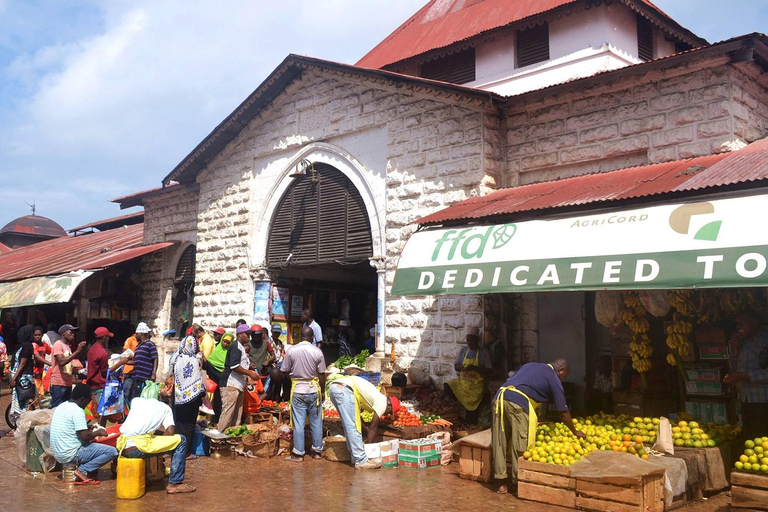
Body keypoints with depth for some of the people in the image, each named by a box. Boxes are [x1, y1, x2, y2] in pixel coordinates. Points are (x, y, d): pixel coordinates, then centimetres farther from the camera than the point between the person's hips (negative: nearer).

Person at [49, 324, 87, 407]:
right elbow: (62, 362, -21)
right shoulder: (58, 344, -7)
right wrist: (77, 351, -21)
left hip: (67, 383, 8)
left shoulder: (68, 346, 18)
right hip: (58, 384, -8)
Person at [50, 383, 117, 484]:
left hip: (58, 454, 10)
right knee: (112, 452, -13)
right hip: (70, 455, -10)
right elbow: (85, 436, -21)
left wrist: (87, 427, 19)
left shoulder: (61, 406, 11)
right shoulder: (77, 411, -17)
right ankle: (82, 470, -12)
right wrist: (98, 432, -3)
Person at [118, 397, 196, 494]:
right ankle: (174, 484, 9)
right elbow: (170, 431, 0)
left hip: (122, 448, 6)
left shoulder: (136, 400, 23)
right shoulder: (165, 408, 13)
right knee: (181, 441, 9)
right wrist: (161, 441, 20)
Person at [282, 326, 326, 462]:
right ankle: (317, 451, 19)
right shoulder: (317, 352, -7)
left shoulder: (292, 351, -8)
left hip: (298, 391, -1)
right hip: (314, 390, 1)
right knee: (316, 422, 11)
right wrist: (322, 391, 9)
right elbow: (322, 374, -3)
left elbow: (285, 371, 0)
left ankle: (298, 453, 8)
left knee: (298, 423, 4)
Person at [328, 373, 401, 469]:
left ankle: (355, 457, 23)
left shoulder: (375, 398, 29)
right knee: (353, 426, -4)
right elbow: (373, 427, 6)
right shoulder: (382, 402, 4)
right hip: (343, 389, -10)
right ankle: (361, 461, -1)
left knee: (349, 426, 18)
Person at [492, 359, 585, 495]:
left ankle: (502, 483, 17)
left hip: (499, 396, 7)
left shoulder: (530, 366, 30)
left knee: (499, 443, 11)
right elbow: (564, 413, 14)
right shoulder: (554, 379, 12)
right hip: (517, 402, -7)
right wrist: (575, 432, 29)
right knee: (520, 445, 5)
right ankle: (518, 480, 12)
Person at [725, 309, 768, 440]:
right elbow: (735, 369, 20)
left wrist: (743, 375, -19)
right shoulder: (743, 342, 15)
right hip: (746, 400, 8)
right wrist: (734, 351, 8)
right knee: (748, 438, 10)